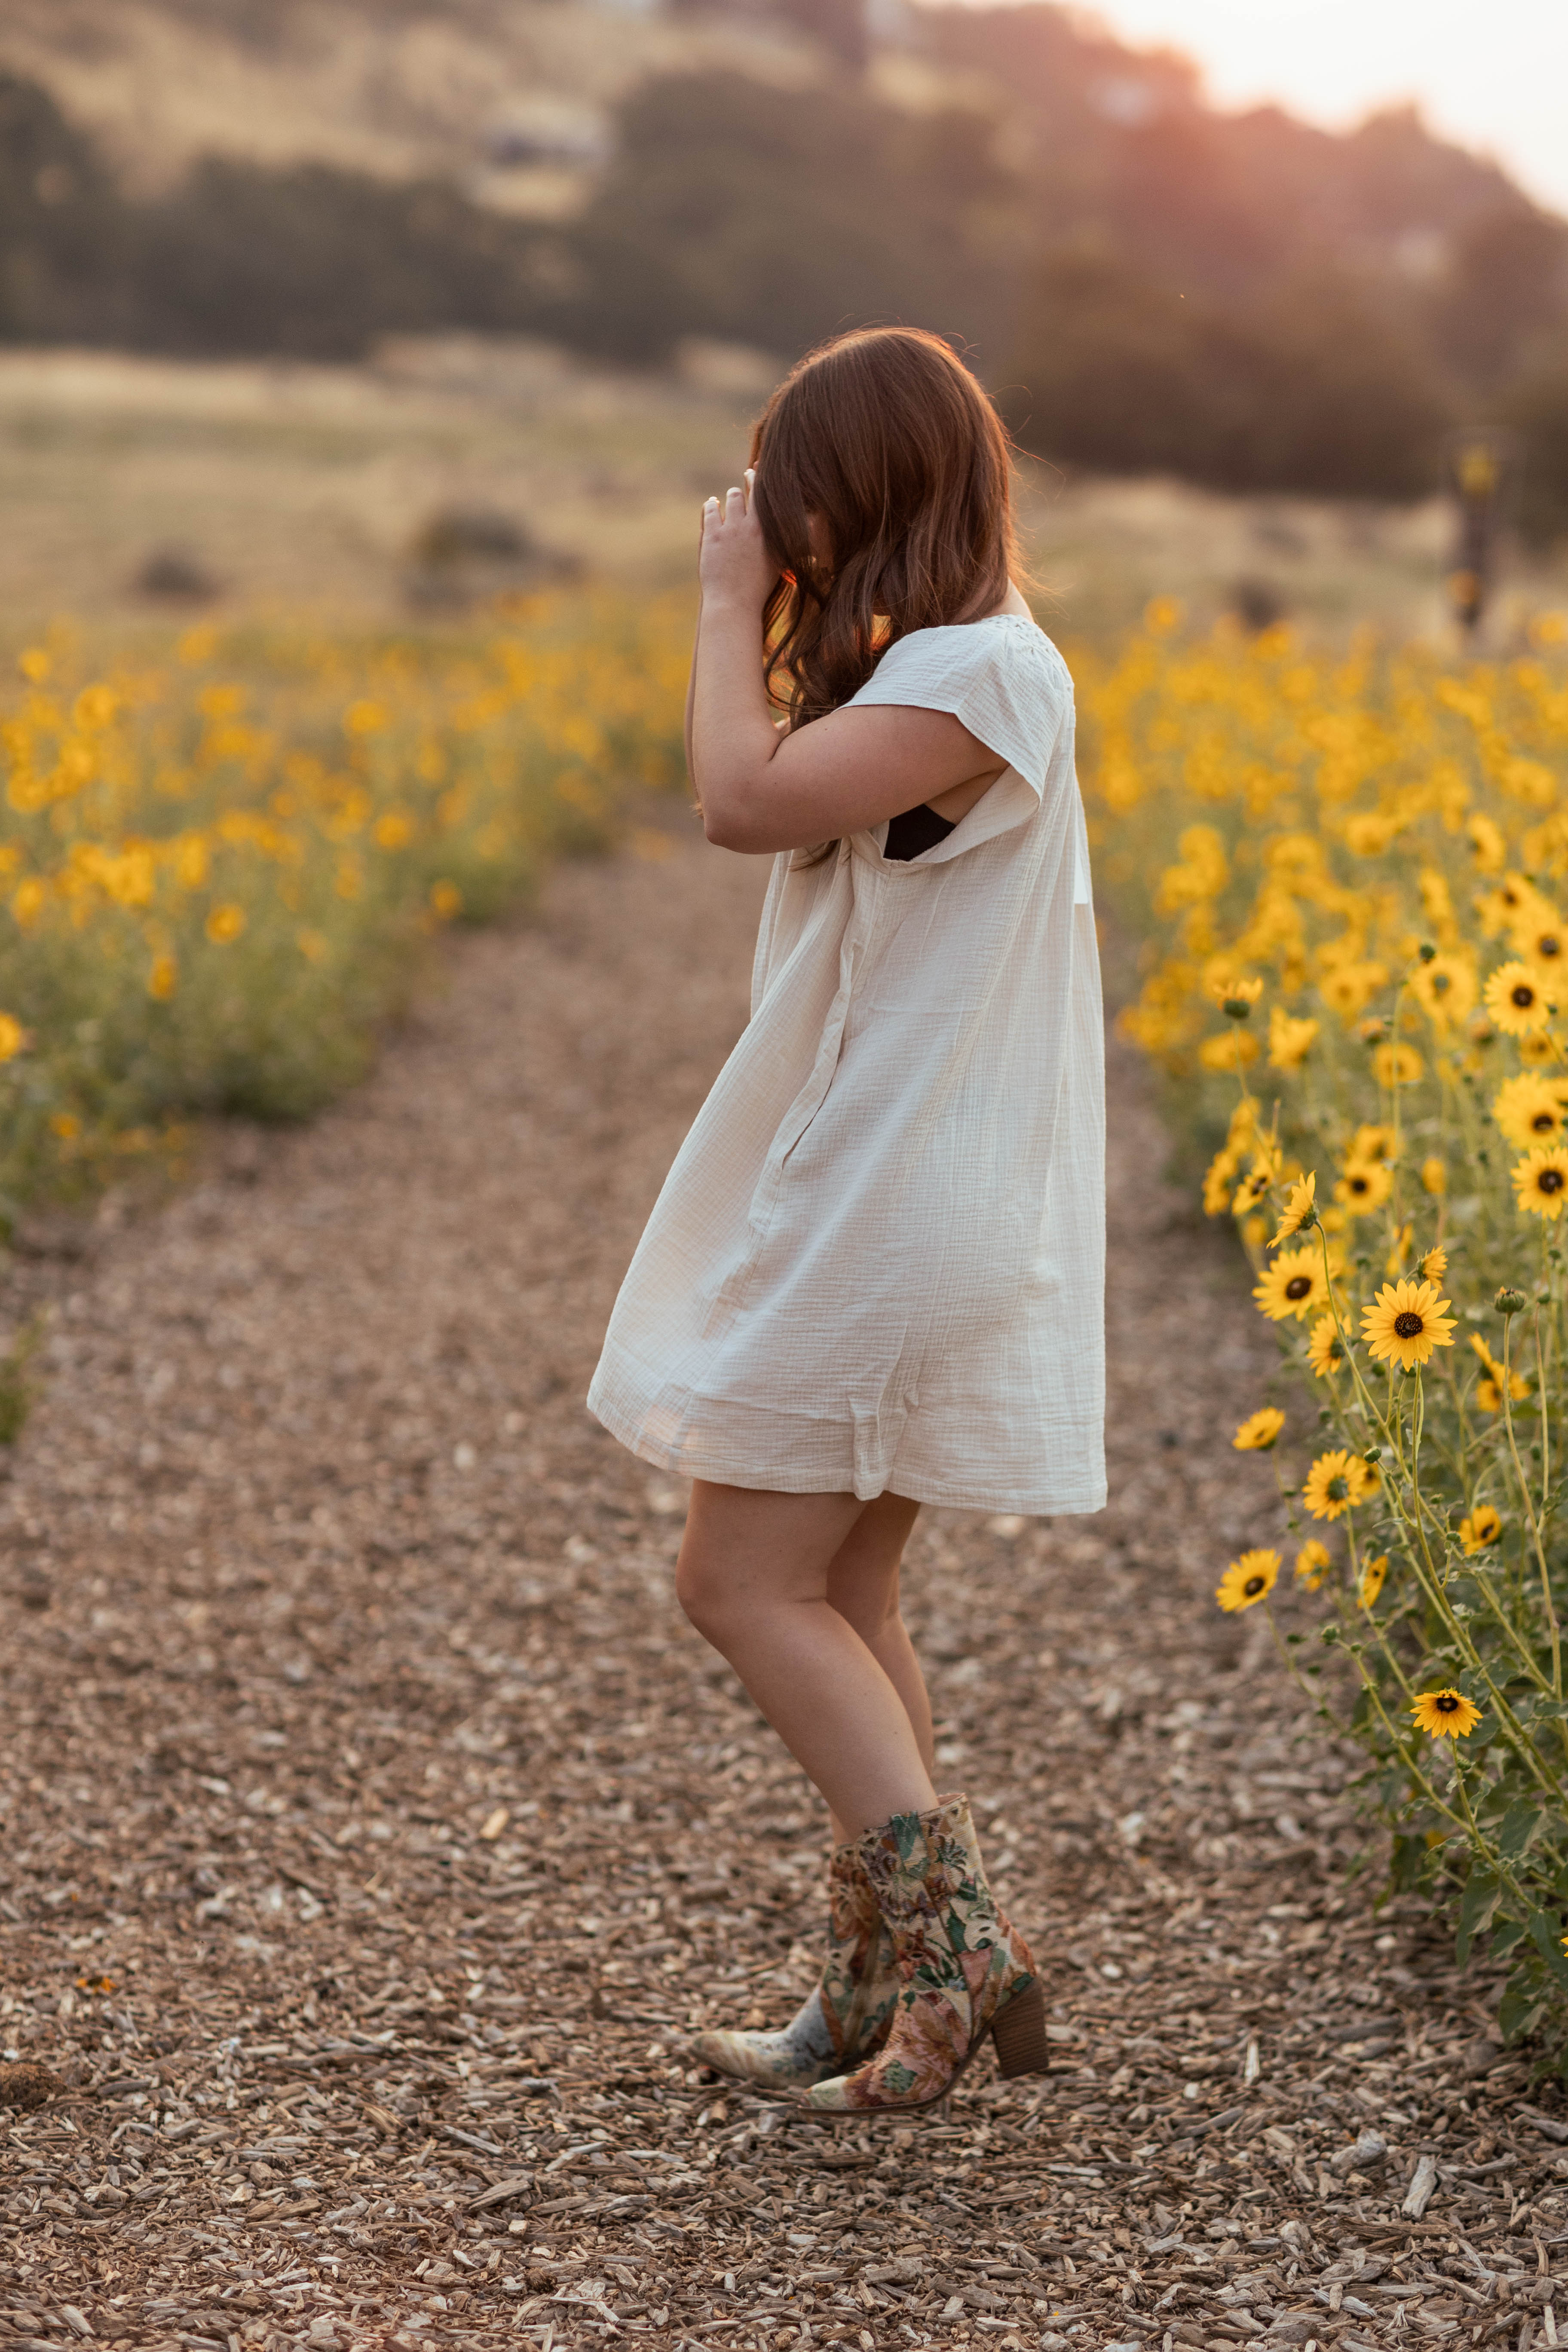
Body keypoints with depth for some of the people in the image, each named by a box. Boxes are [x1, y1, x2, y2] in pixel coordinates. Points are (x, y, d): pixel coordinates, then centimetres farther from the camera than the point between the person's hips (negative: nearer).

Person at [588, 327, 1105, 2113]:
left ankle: (953, 1939, -9)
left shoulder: (984, 668, -16)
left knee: (746, 1583, -8)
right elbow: (787, 802, 16)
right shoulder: (933, 672, 15)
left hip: (888, 1215, -10)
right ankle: (874, 1999, 17)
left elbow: (747, 800, -25)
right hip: (862, 1207, 10)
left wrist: (735, 600, -15)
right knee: (838, 1599, 12)